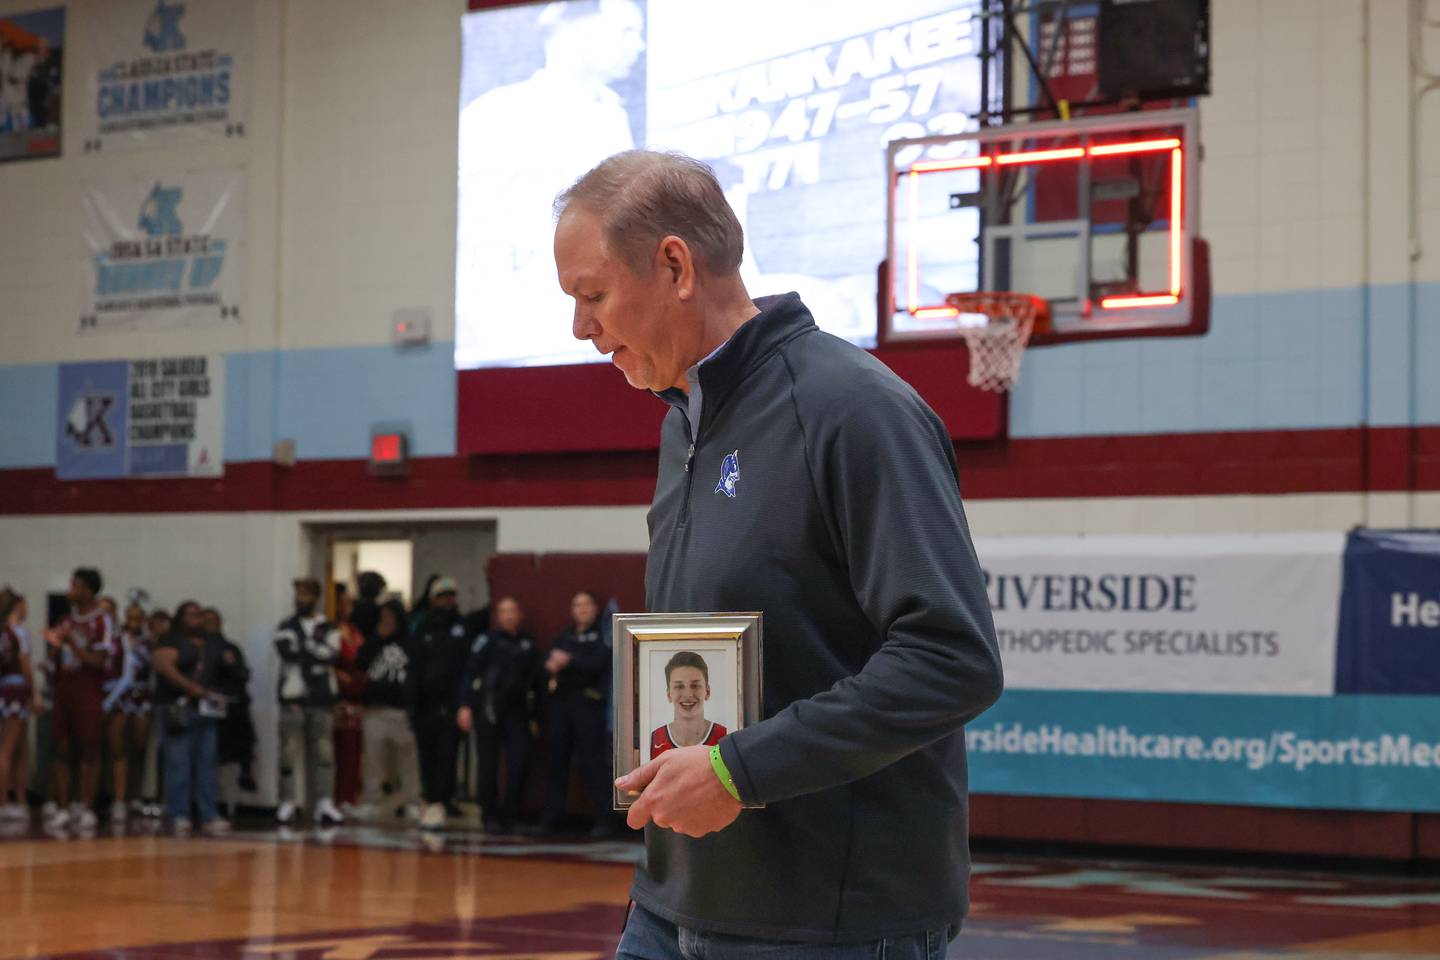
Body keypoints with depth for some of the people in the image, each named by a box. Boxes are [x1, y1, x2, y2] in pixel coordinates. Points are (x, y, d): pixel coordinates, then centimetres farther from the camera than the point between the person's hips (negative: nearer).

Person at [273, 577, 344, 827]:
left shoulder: (328, 629, 10)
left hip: (321, 698, 1)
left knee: (324, 751, -4)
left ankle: (324, 805, -5)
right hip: (292, 697, -1)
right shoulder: (287, 626, 8)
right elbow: (287, 650, -11)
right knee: (289, 752, -3)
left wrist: (303, 647, -7)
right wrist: (315, 652, -6)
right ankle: (287, 804, 3)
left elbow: (331, 654, -9)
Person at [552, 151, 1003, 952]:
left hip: (835, 919, -8)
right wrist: (667, 752, 5)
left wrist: (740, 770, -21)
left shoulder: (854, 411, -15)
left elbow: (956, 660, -22)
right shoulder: (687, 419, 13)